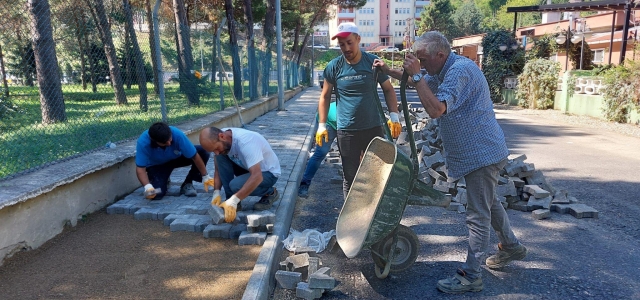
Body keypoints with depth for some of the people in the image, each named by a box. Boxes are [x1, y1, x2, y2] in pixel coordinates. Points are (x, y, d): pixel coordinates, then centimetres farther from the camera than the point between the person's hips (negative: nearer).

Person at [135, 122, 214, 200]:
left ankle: (187, 184, -5)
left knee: (203, 152, -24)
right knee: (157, 194, -25)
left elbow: (195, 156, -27)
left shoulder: (177, 135, -35)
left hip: (177, 158, 2)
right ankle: (164, 181, 13)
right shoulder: (143, 142, -34)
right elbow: (140, 168, -30)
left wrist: (205, 176, -23)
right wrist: (148, 187, -47)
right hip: (156, 165, -1)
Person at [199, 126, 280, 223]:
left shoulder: (245, 141, -36)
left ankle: (270, 193, -4)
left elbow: (257, 176, -41)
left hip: (268, 172, -7)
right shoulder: (220, 141, -13)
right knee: (220, 158, -15)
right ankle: (231, 200, -6)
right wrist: (216, 192, -17)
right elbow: (218, 169, -2)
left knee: (235, 185, -30)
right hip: (248, 167, 7)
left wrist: (234, 201, -43)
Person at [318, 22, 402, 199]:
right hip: (347, 131, -1)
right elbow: (325, 97, 6)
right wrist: (322, 126, 1)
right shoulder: (334, 66, -2)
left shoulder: (373, 62, -2)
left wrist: (394, 116, -5)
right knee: (350, 177, 6)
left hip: (374, 128, 1)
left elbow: (388, 90, 6)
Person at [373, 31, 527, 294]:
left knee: (478, 214, -3)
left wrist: (416, 75, -27)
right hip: (479, 151, 11)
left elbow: (436, 109, -33)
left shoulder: (460, 70, -24)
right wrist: (389, 71, 14)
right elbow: (424, 83, 24)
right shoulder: (446, 70, 9)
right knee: (487, 203, 25)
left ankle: (470, 276, 7)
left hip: (481, 153, -11)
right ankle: (511, 247, 44)